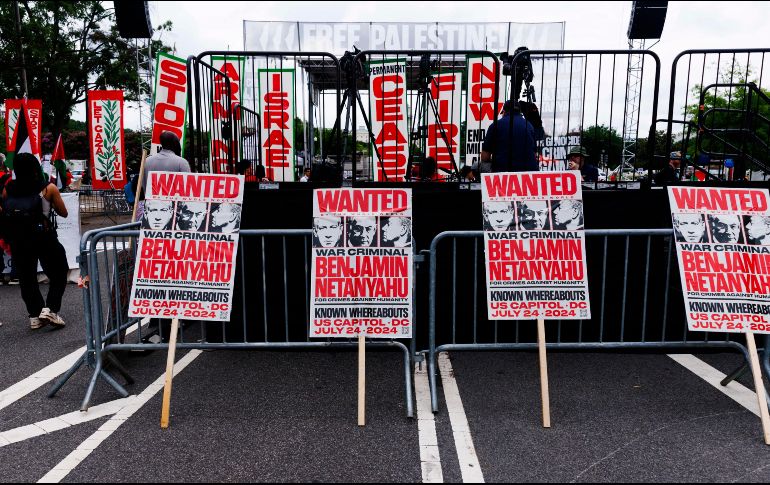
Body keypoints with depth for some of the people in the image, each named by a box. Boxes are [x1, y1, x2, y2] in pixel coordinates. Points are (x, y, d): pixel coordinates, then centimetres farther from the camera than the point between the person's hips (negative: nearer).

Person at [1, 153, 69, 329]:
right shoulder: (48, 188, -6)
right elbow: (63, 213, 3)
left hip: (17, 240, 3)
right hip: (45, 238, -3)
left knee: (26, 278, 15)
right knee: (58, 274, 11)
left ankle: (35, 315, 17)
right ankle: (50, 309, -3)